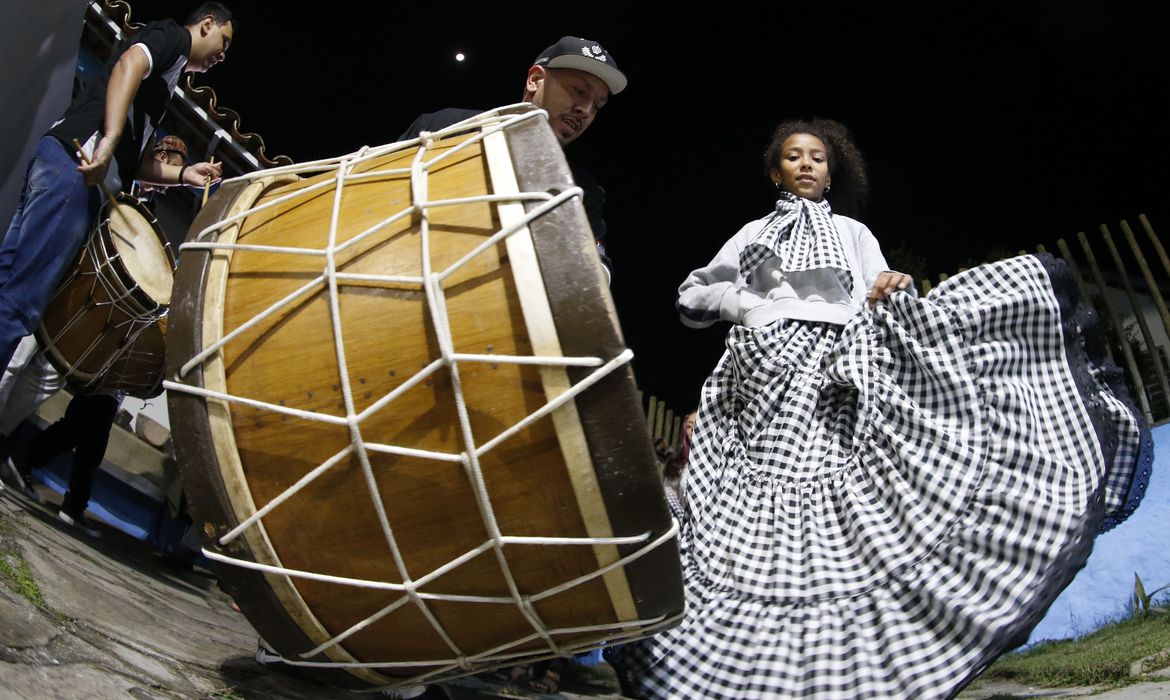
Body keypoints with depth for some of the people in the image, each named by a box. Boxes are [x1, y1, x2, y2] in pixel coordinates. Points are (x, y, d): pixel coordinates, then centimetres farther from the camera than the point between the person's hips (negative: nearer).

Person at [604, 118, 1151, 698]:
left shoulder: (853, 232, 28)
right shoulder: (754, 233, 27)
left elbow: (878, 313, 16)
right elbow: (691, 298, 23)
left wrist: (891, 293, -6)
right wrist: (739, 298, 4)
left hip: (835, 371, 0)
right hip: (762, 373, 0)